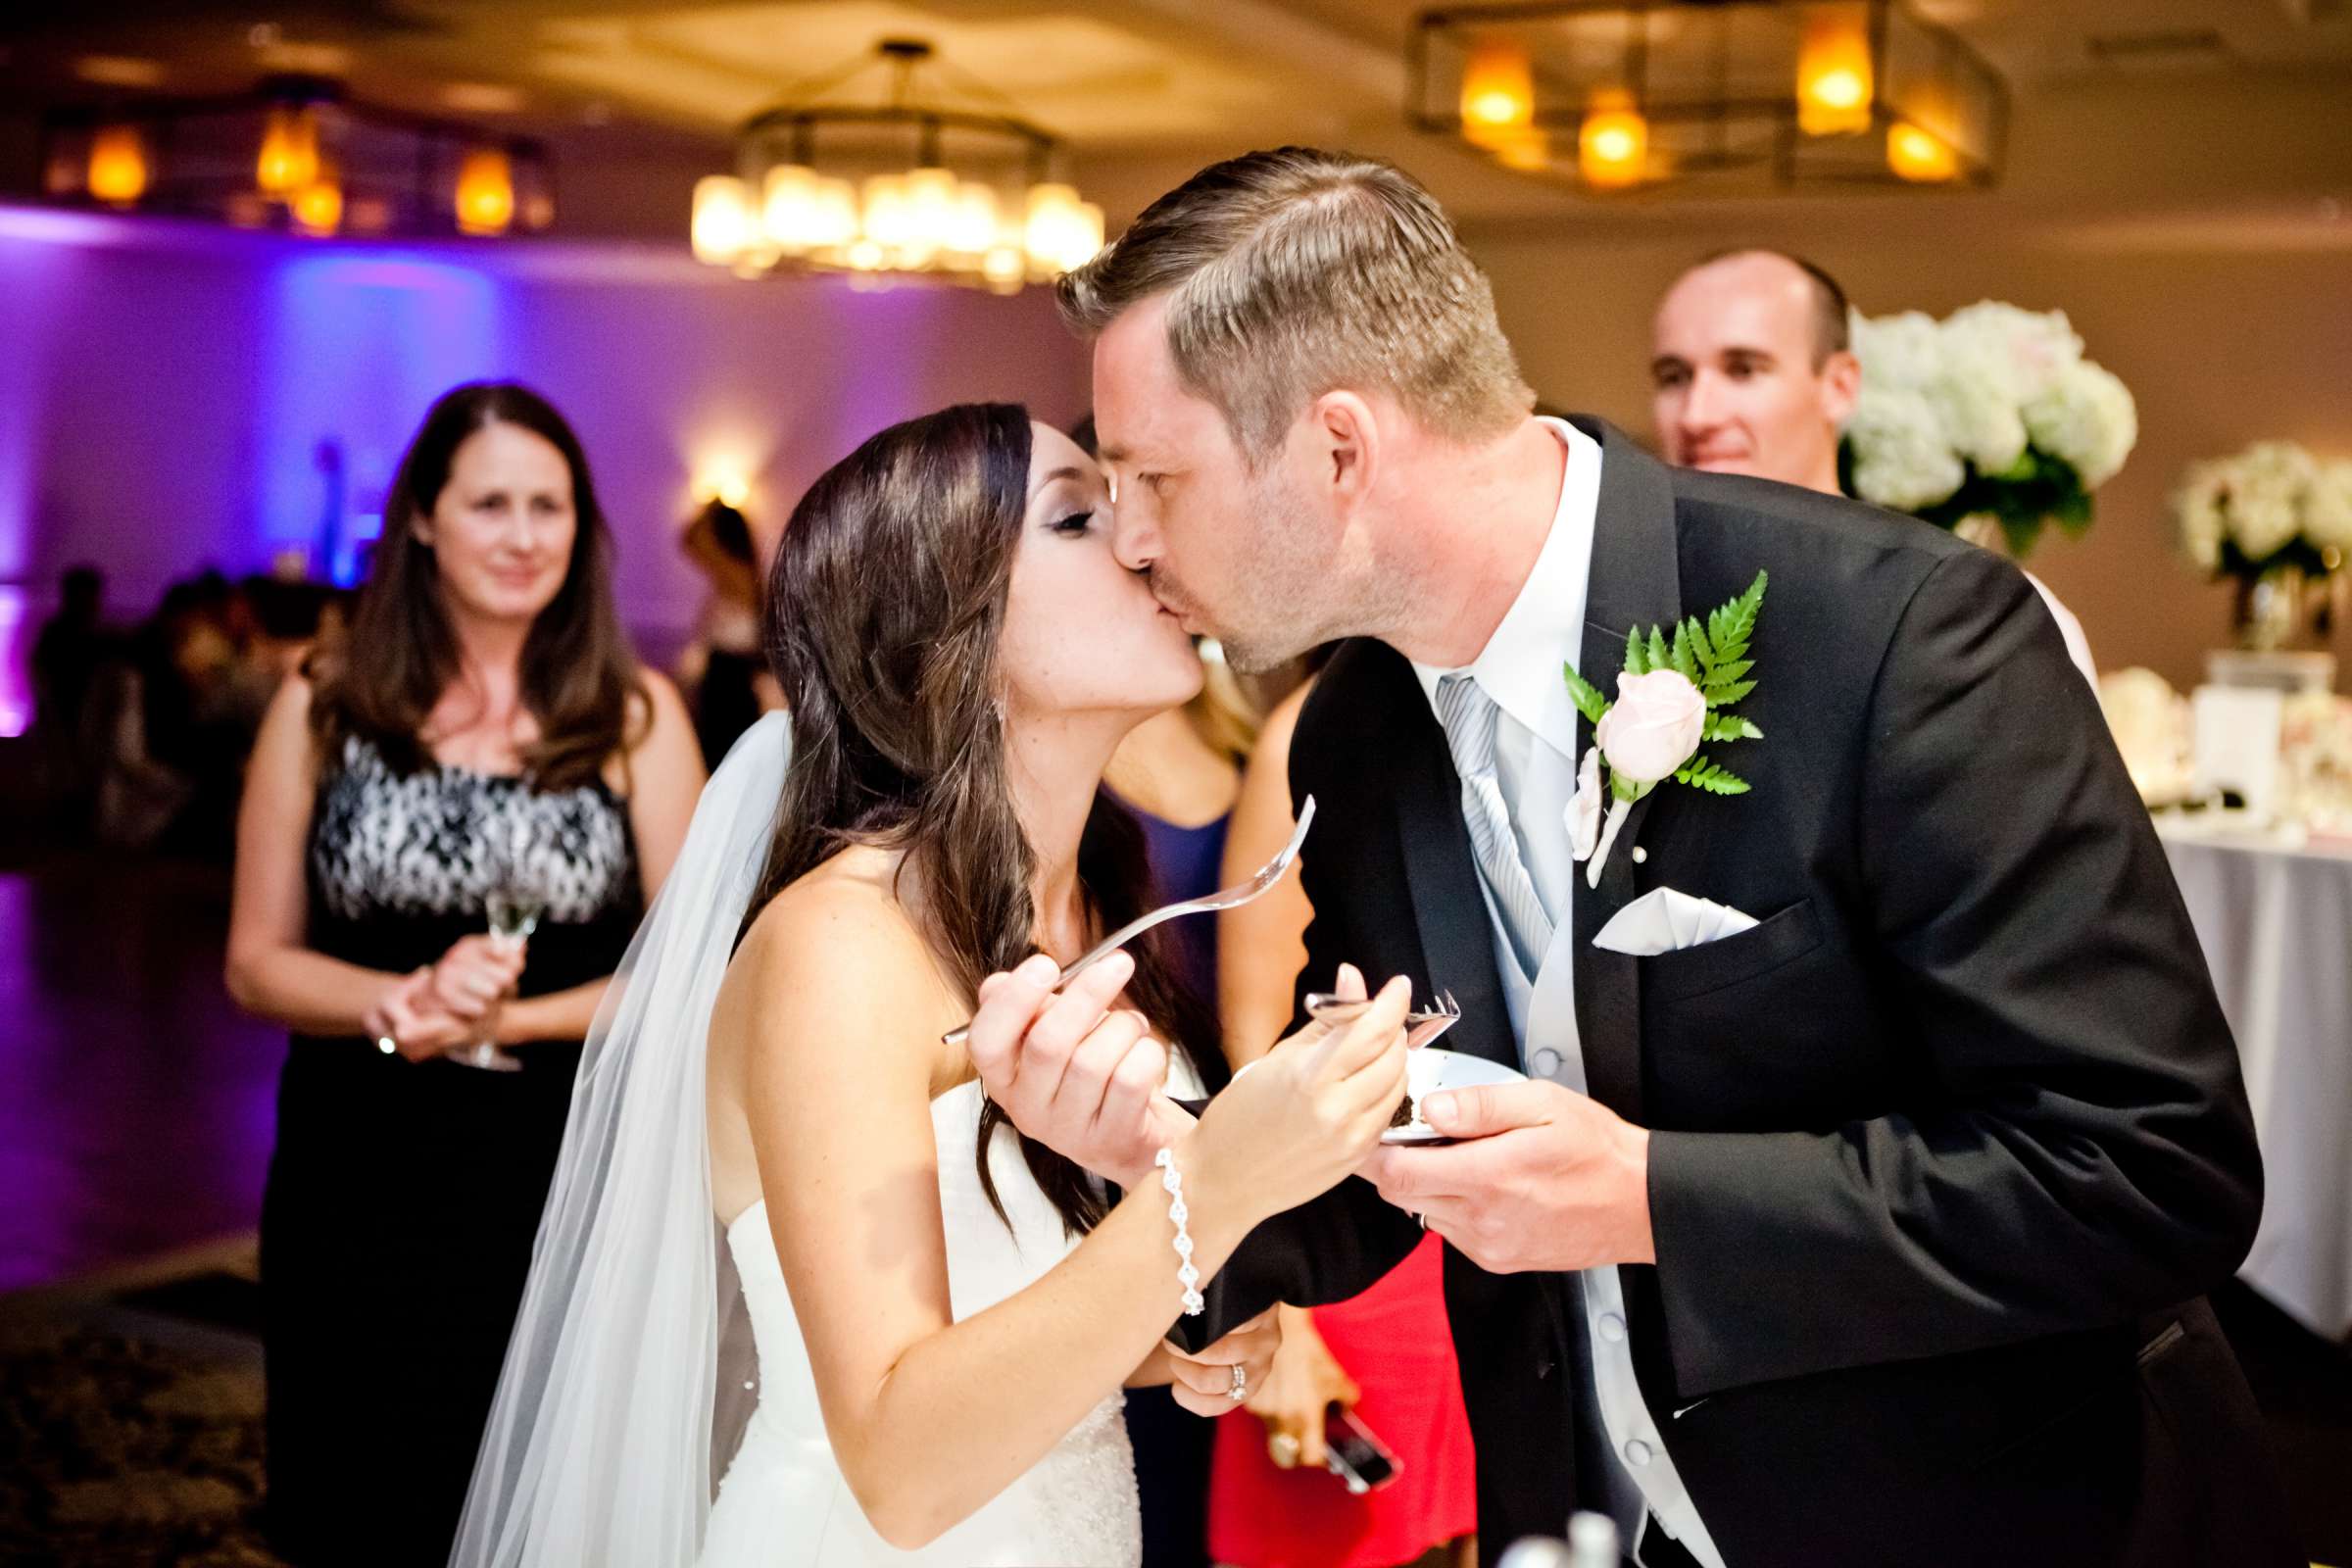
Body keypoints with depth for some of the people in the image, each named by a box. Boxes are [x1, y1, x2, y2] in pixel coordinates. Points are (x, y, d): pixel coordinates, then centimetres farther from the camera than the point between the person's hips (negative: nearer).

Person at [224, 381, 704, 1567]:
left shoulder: (635, 714, 0)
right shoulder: (323, 710, 3)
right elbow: (257, 961, 4)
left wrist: (505, 1019, -14)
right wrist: (399, 1002, -14)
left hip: (568, 1175, -1)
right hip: (360, 1177, 1)